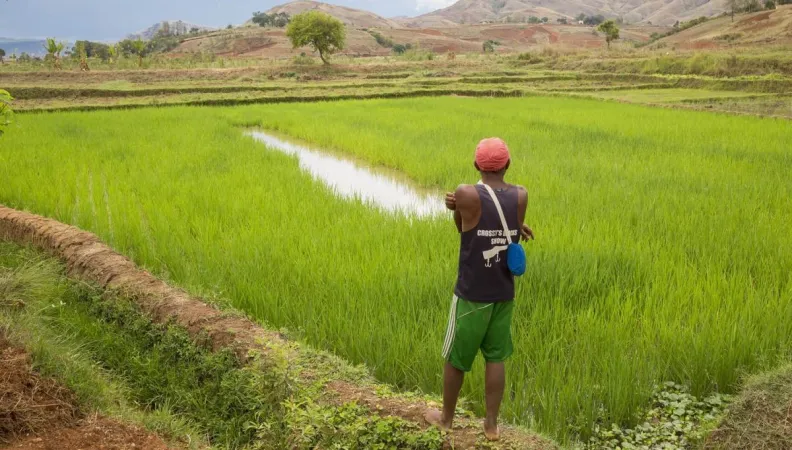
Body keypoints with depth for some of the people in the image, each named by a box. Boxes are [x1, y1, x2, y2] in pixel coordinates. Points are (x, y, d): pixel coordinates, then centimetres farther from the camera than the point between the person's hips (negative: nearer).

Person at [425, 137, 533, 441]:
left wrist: (496, 221, 3)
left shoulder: (466, 194, -18)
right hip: (504, 293, 4)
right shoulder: (521, 196, -5)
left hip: (472, 294, -4)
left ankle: (446, 417, 30)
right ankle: (492, 424, 23)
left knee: (455, 358, 13)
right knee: (496, 357, 16)